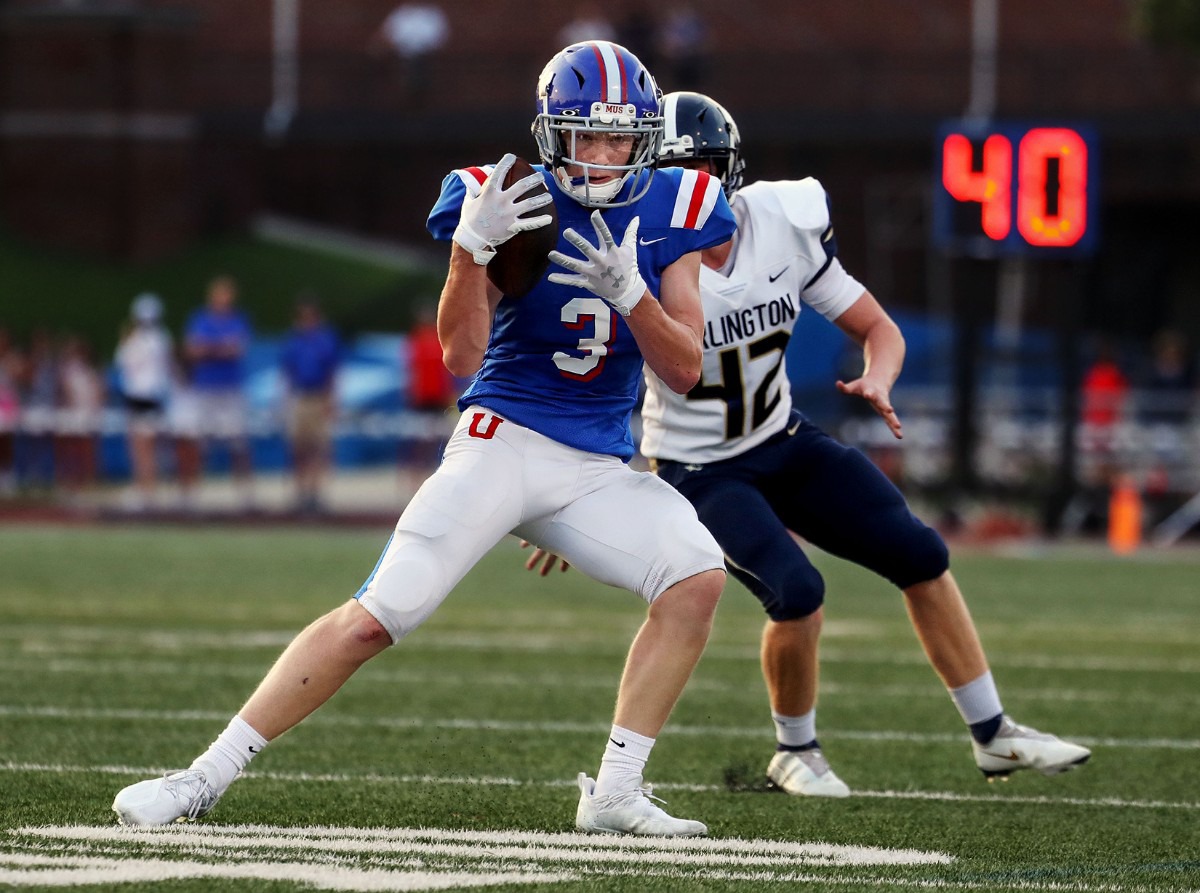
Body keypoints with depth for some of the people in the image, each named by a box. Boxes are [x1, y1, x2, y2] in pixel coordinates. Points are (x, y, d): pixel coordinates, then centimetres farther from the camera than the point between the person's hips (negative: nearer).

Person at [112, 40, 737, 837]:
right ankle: (207, 776, -7)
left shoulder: (669, 212, 2)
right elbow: (462, 357, -10)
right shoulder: (511, 201, -5)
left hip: (600, 466, 3)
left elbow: (685, 370, 1)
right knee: (376, 616, -15)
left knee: (699, 577, -21)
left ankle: (615, 793, -12)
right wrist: (472, 247, -24)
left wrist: (630, 293, -17)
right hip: (503, 442, -3)